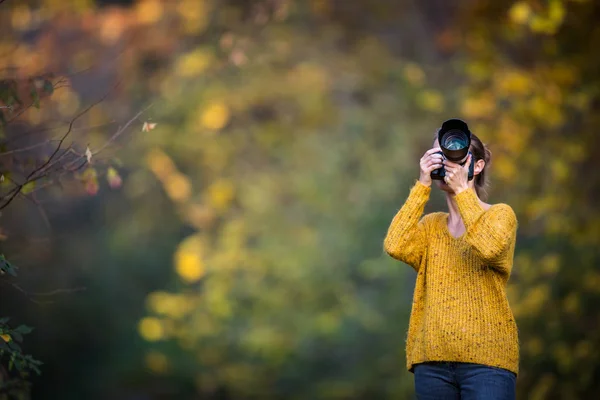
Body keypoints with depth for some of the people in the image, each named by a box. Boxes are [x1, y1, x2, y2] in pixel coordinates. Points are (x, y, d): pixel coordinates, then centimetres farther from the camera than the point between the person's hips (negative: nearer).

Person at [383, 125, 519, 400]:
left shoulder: (501, 214, 4)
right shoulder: (430, 224, 15)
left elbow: (489, 248, -19)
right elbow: (395, 247, -6)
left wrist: (462, 190, -14)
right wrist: (422, 186, -5)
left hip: (486, 359, -4)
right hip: (432, 359, 4)